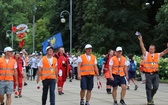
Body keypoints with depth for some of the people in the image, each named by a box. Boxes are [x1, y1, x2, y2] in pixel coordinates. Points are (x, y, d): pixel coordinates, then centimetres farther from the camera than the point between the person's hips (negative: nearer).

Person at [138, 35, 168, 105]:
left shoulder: (157, 55, 11)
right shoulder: (146, 54, 3)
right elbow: (142, 47, -8)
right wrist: (140, 40, -21)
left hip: (155, 74, 3)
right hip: (148, 74, -3)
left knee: (155, 87, 0)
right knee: (148, 88, 0)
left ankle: (151, 97, 26)